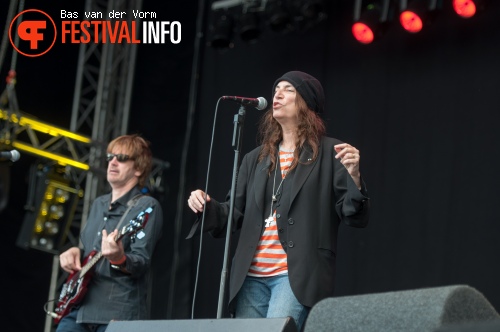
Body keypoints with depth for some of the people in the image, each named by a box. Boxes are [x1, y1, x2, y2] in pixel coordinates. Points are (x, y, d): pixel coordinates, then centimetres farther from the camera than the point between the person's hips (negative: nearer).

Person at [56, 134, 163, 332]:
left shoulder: (147, 207, -5)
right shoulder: (98, 204, 18)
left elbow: (141, 263, -15)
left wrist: (119, 258, -35)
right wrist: (74, 253, 6)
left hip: (119, 314, -7)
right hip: (79, 308, 7)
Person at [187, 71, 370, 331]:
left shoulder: (330, 154, 2)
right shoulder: (256, 158, 18)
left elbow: (356, 218, -3)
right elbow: (235, 215, 17)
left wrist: (353, 176, -22)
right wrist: (208, 207, -4)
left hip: (297, 276, -6)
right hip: (252, 276, 6)